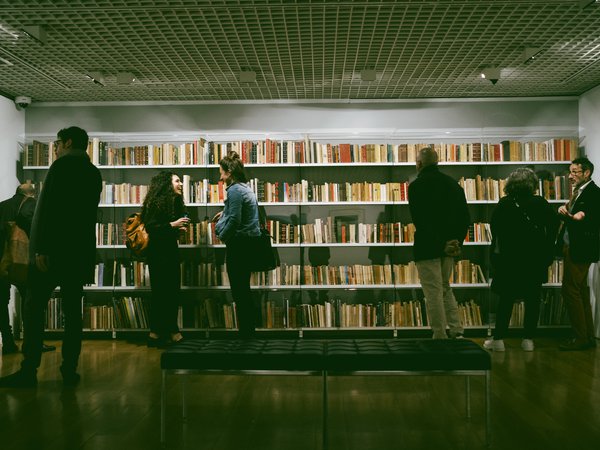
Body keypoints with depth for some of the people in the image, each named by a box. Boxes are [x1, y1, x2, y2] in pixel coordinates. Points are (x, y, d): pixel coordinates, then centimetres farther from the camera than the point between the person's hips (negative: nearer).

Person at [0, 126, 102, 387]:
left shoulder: (62, 165, -6)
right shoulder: (93, 172, 15)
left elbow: (48, 207, -15)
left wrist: (41, 248, -17)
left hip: (53, 249, -7)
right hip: (80, 251, 7)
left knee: (34, 308, -1)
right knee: (72, 312, 6)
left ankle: (29, 371, -1)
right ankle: (69, 371, 7)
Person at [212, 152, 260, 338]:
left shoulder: (235, 190, -15)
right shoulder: (246, 188, 14)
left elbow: (235, 220, -22)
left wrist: (223, 235, -8)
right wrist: (225, 213, 19)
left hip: (239, 244, -10)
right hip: (249, 242, 10)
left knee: (239, 290, -1)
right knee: (244, 288, 16)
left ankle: (245, 333, 7)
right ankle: (249, 329, 24)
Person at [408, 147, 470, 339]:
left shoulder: (416, 186, -10)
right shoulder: (453, 183, 10)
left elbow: (420, 220, -18)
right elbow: (465, 217, 9)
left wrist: (440, 245, -14)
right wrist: (458, 241, 6)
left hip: (427, 248, -7)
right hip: (450, 247, 7)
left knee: (433, 293, 0)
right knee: (445, 289, 20)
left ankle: (440, 337, 5)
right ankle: (456, 331, 16)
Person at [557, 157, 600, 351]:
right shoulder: (578, 192, 16)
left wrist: (575, 218, -33)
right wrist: (564, 212, -9)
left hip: (580, 250, -10)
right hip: (572, 248, 10)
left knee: (570, 290, -7)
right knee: (581, 291, 14)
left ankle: (580, 338, 2)